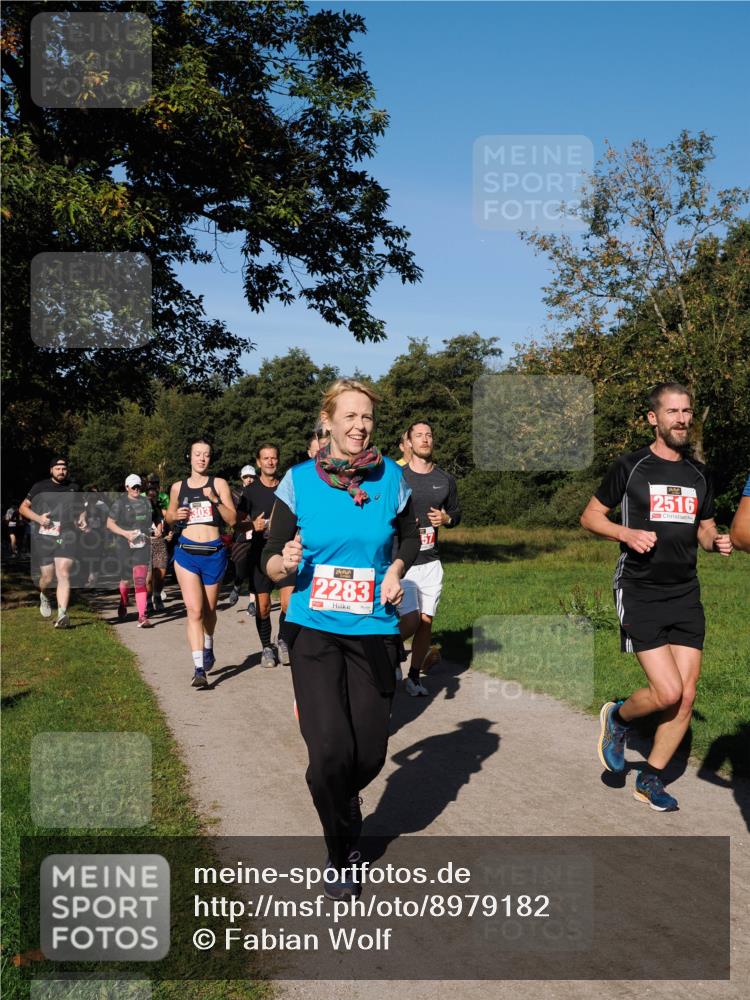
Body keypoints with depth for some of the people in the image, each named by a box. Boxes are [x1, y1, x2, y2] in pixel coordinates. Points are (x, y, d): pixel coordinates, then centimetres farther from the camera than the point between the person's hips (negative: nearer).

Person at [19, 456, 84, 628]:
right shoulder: (40, 487, 6)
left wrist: (82, 519, 4)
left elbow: (81, 509, 26)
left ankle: (62, 615, -16)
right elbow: (23, 508, 7)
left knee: (63, 575, -13)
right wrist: (38, 518, -9)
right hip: (44, 538, 0)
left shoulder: (74, 488, 13)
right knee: (47, 577, 4)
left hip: (67, 538, 1)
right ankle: (43, 596, 40)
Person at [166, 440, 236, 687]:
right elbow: (169, 516, 23)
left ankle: (208, 646, 43)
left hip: (214, 553, 0)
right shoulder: (178, 487, 8)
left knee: (209, 609, 14)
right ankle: (199, 667, -15)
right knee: (194, 610, -12)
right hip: (186, 552, 0)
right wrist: (176, 515, 0)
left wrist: (215, 500, -17)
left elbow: (232, 520, -3)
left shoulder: (219, 484, 2)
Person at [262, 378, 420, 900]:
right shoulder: (298, 480, -5)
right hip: (314, 628, -2)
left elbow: (410, 536, 18)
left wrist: (395, 570, -1)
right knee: (330, 749, -12)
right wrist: (286, 562, -23)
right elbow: (270, 563, -1)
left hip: (374, 630, 2)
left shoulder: (391, 477, -1)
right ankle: (341, 851, 18)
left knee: (370, 752, 4)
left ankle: (345, 799, 43)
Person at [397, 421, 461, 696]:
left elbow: (456, 512, 18)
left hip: (431, 562, 4)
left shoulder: (445, 479, 8)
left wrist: (447, 518, -4)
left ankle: (414, 677, 22)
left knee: (426, 621, 5)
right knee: (411, 621, -12)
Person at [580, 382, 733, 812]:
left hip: (686, 595, 5)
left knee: (687, 697, 3)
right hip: (639, 594, -5)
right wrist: (627, 533, -16)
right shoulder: (630, 467, -3)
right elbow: (590, 515, 2)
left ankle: (651, 779, 21)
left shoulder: (699, 474, 11)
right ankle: (617, 717, 20)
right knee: (668, 692, -13)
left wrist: (718, 542, -2)